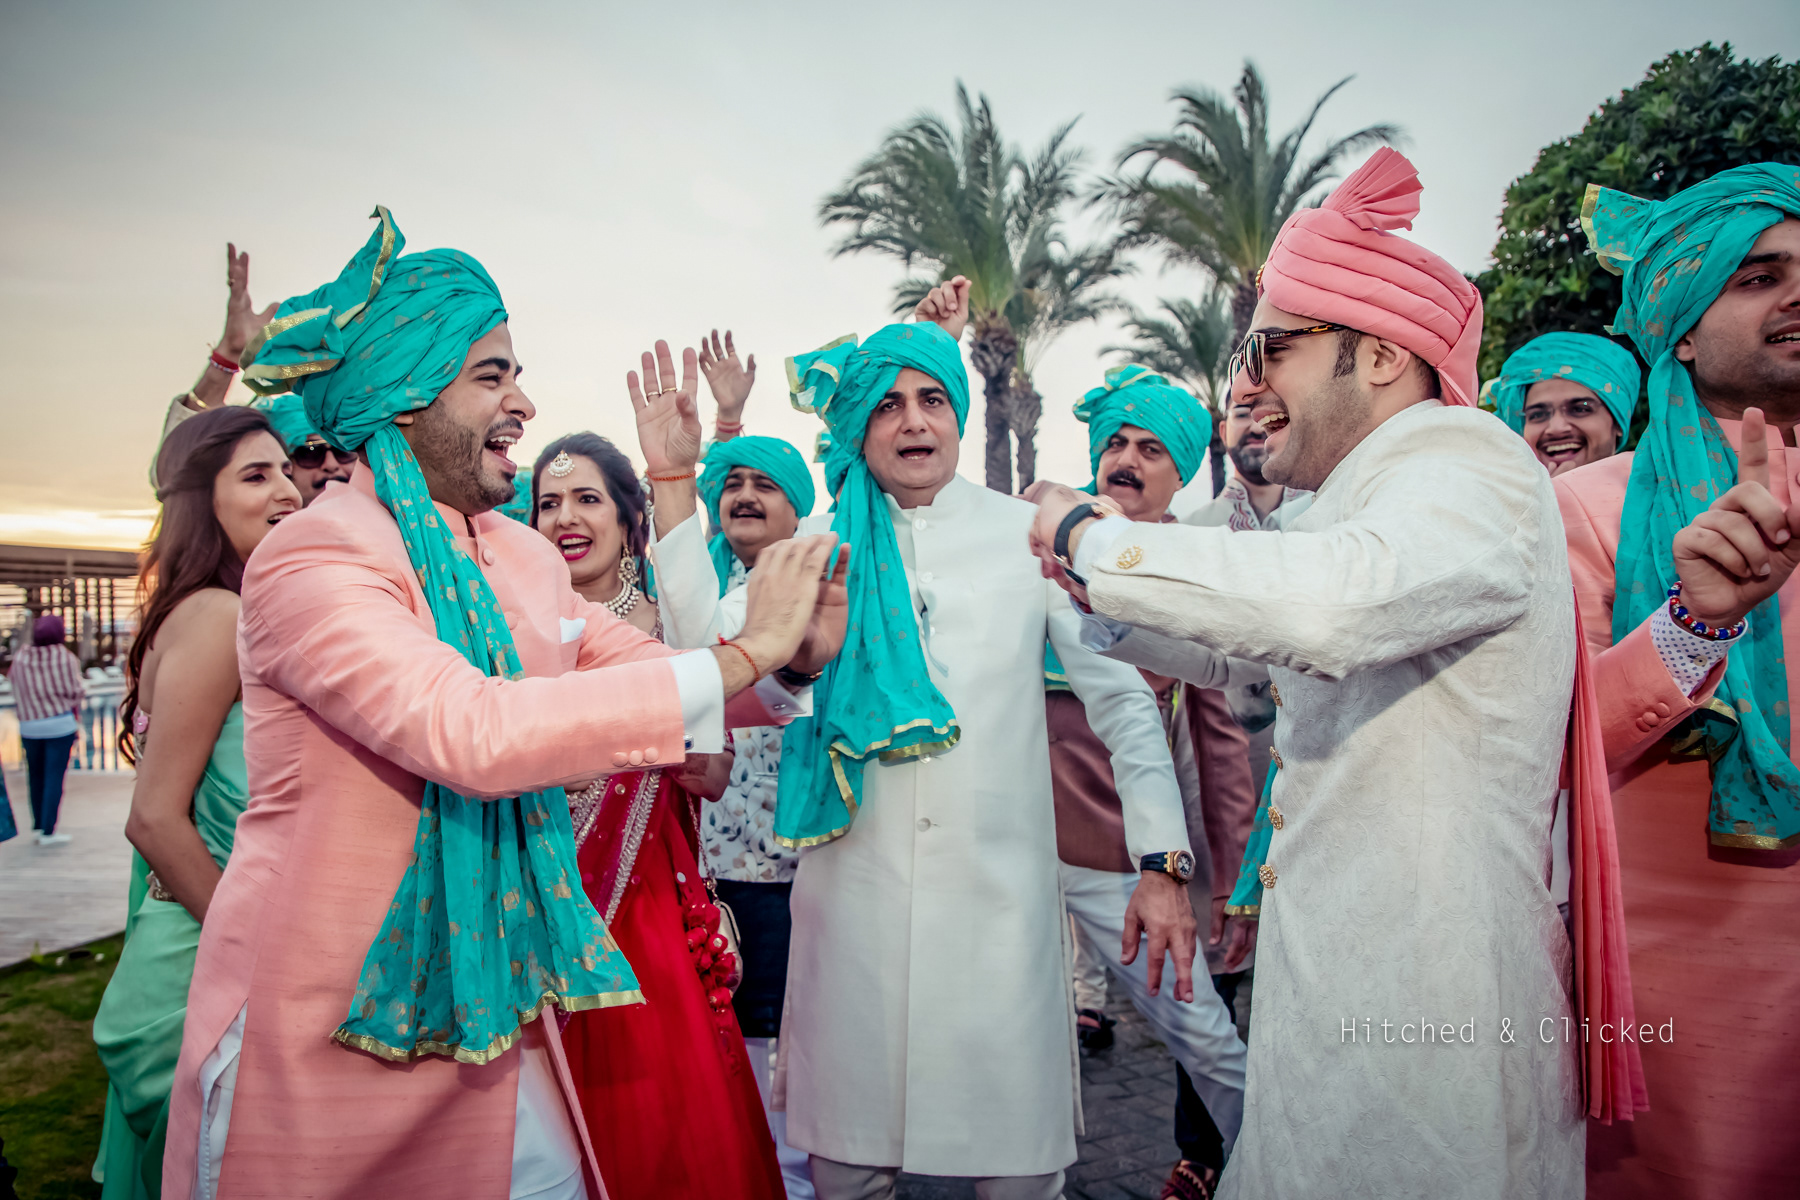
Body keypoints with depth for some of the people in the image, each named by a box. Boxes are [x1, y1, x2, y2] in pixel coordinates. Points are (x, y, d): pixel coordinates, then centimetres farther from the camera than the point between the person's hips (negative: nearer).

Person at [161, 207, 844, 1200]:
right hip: (319, 1033, -6)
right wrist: (743, 655, -31)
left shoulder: (525, 557, 4)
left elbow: (640, 668, 9)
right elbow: (475, 734, -33)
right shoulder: (311, 558, -20)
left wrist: (793, 655, -11)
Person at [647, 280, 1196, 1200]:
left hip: (1001, 893, 0)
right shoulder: (820, 545, 6)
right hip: (854, 894, 1)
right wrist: (674, 483, -9)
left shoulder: (1029, 535, 3)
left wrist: (1162, 859, -4)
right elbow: (712, 642, -5)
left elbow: (1122, 696, 3)